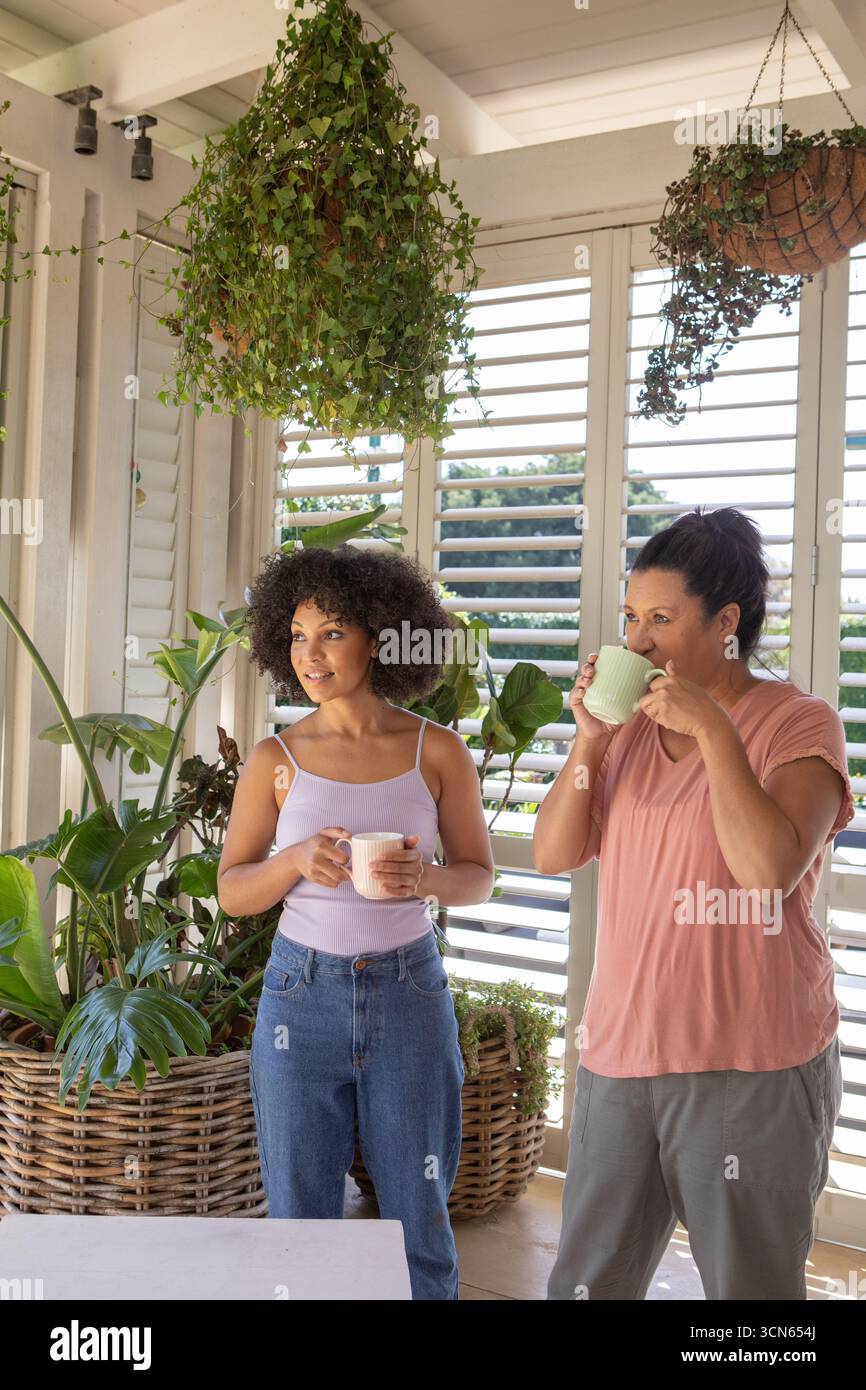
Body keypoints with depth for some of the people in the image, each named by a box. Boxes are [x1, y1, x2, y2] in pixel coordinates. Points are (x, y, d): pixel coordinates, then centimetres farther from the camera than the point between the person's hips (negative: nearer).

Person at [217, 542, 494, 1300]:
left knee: (418, 1218, 10)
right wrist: (299, 861, -18)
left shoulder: (438, 751, -4)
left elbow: (479, 875, 3)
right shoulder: (275, 760, -3)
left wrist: (423, 877, -19)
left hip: (409, 992, 0)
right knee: (300, 1214, 11)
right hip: (303, 991, 1)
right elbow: (232, 891, 2)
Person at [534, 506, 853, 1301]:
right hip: (620, 1053, 5)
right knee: (586, 1281, 15)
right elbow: (554, 855, 3)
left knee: (749, 1282, 10)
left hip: (750, 1065, -5)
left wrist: (712, 729, -21)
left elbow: (770, 867, -21)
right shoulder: (632, 726, 9)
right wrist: (590, 738, -8)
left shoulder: (800, 722, -7)